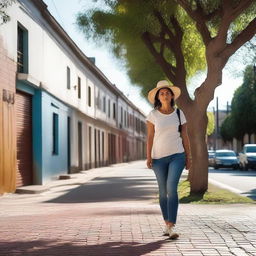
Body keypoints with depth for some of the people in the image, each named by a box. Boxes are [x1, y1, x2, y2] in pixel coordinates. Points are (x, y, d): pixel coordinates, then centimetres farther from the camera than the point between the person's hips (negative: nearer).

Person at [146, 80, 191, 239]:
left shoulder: (179, 113, 3)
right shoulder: (153, 115, -1)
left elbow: (184, 136, 6)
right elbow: (150, 137, -2)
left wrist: (188, 157, 3)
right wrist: (148, 157, -10)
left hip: (177, 156, -1)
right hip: (159, 157, 1)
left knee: (172, 188, -17)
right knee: (163, 191, 8)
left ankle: (172, 227, -19)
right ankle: (167, 224, 22)